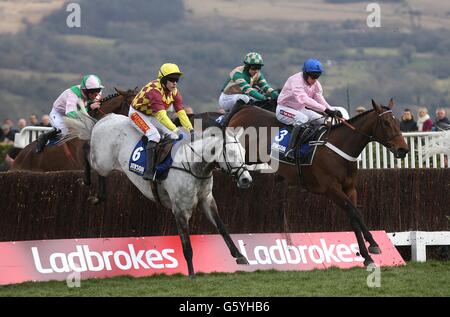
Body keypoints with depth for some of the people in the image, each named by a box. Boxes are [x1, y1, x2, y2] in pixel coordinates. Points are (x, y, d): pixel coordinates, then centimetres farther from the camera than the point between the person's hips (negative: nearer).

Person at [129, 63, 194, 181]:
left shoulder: (174, 92, -9)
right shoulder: (154, 90, -34)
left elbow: (181, 112, -13)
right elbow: (161, 115, -43)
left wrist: (191, 129, -26)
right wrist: (175, 130, -50)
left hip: (153, 116, 8)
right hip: (137, 113, -8)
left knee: (173, 136, -5)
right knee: (154, 136, -30)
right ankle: (149, 171, -35)